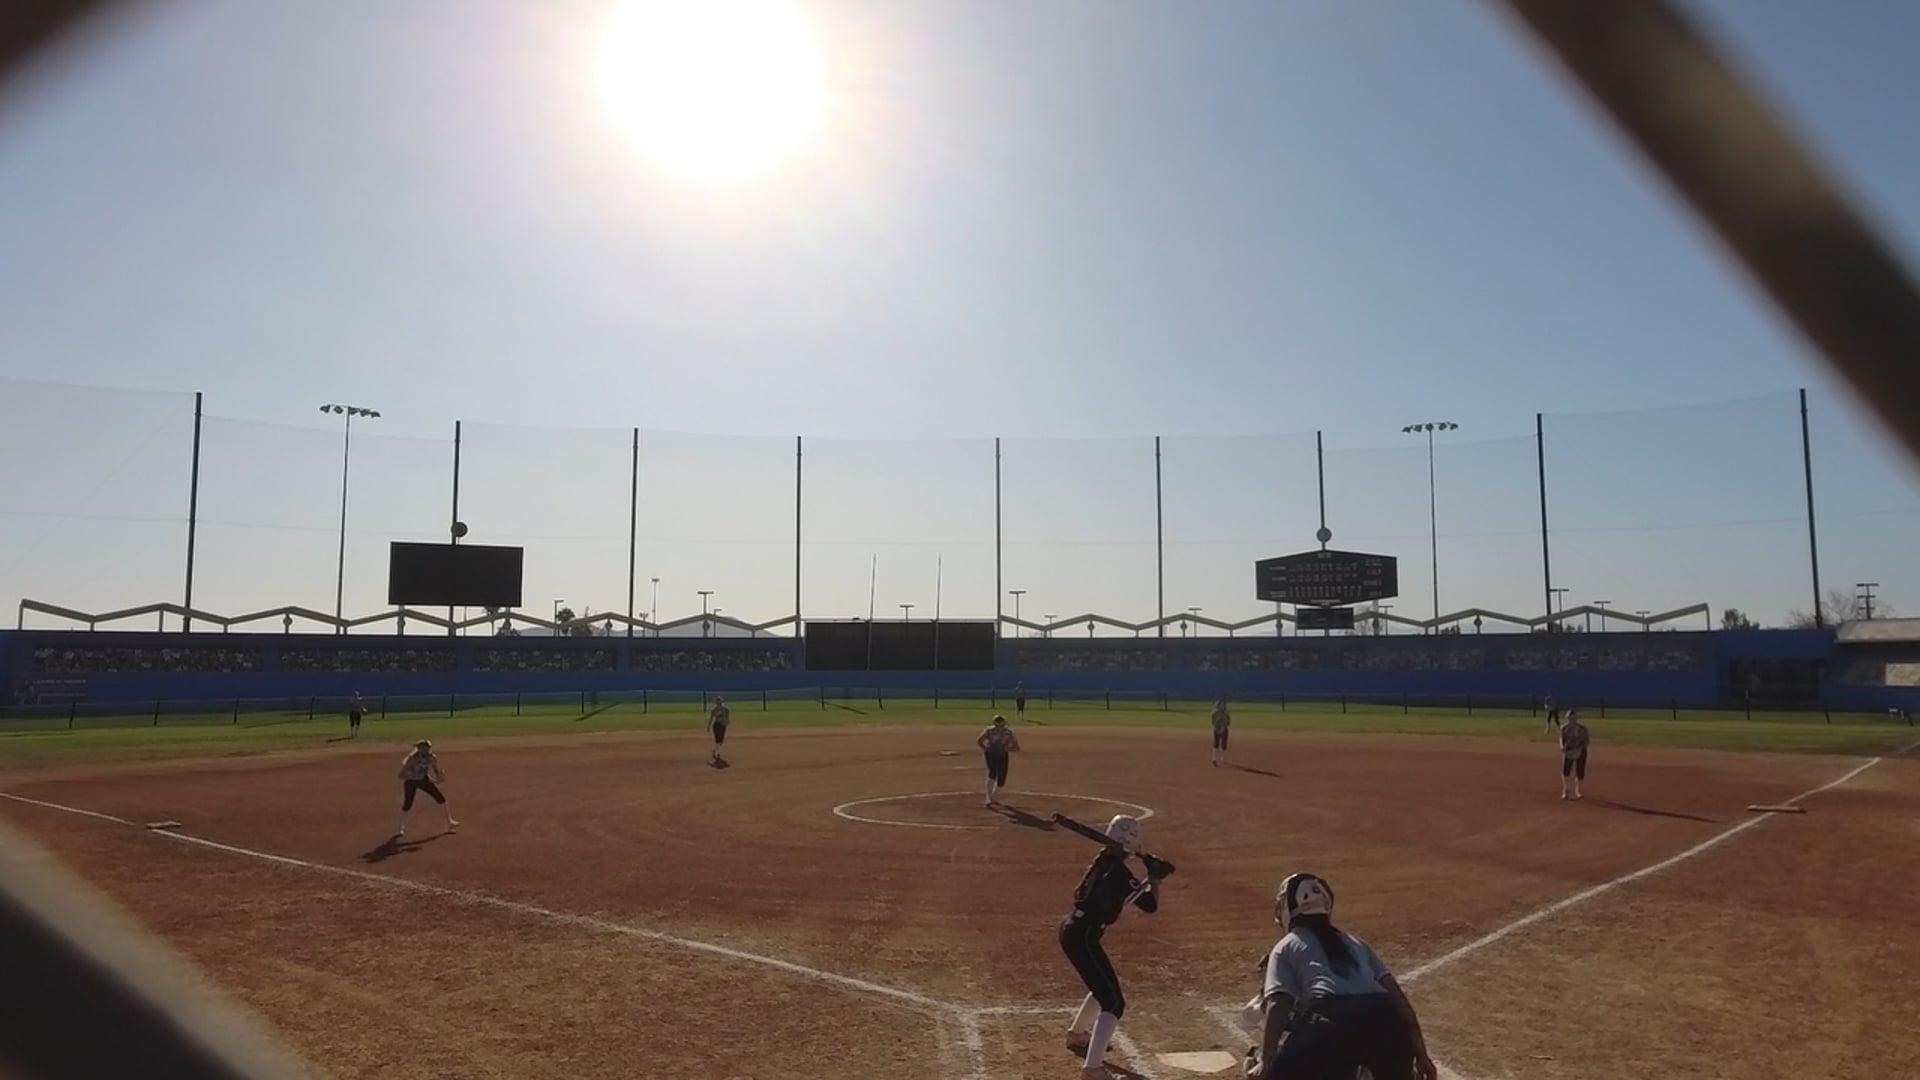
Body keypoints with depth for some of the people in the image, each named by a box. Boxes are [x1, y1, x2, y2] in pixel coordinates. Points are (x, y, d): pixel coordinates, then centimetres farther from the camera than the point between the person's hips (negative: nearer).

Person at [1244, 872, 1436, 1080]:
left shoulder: (1287, 947, 23)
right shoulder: (1357, 944, 36)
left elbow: (1278, 1006, 7)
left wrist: (1266, 1062, -1)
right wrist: (1420, 1053, 25)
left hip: (1330, 1019, -4)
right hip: (1383, 1016, 4)